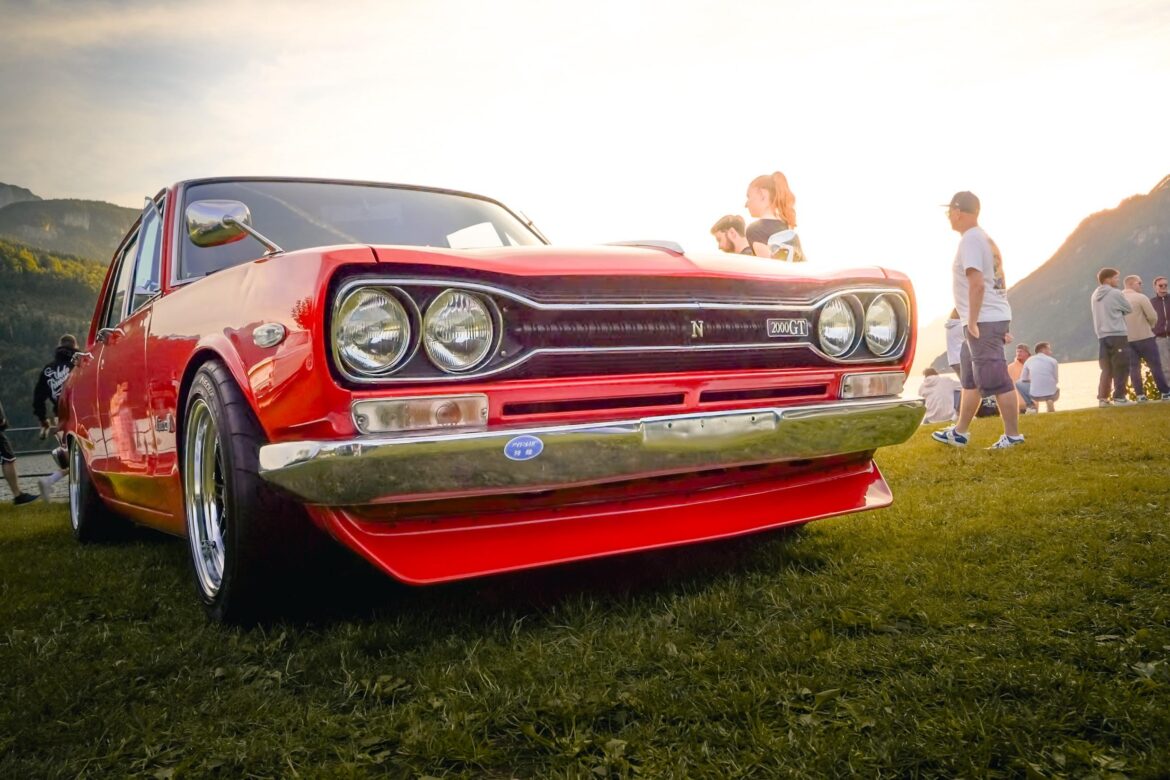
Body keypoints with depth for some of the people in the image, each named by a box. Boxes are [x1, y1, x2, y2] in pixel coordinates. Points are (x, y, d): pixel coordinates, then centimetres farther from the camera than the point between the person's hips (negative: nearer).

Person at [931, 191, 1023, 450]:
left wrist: (972, 322, -19)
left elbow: (977, 284, -22)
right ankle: (959, 432, 25)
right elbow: (997, 283, 18)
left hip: (984, 321, -11)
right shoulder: (986, 239, 17)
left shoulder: (970, 239, -13)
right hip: (995, 318, 11)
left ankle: (1013, 435, -1)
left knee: (995, 379, -6)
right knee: (970, 377, 17)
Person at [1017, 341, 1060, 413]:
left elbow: (1023, 379, 14)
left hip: (1035, 395, 0)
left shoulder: (1029, 360, 7)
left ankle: (1032, 405, 11)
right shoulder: (1053, 361, 3)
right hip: (1051, 394, 0)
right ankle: (1050, 401, 3)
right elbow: (1056, 380, 9)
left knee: (1018, 384, 24)